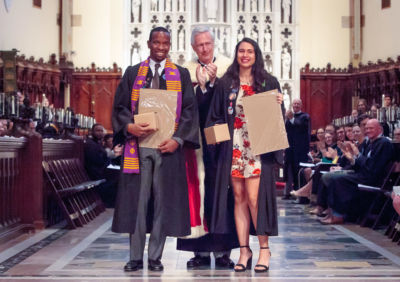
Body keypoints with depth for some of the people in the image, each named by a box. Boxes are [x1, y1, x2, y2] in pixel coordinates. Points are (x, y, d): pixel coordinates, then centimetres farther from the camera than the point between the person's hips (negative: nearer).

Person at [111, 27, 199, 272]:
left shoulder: (181, 75, 10)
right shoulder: (133, 73, 11)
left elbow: (189, 110, 4)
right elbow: (120, 107, 7)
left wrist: (178, 139, -9)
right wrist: (129, 126, -13)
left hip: (167, 146, 0)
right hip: (138, 144, 0)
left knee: (163, 201, 1)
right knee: (137, 200, 0)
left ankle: (156, 258, 9)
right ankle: (136, 258, 8)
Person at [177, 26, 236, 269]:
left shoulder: (227, 65, 8)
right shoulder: (188, 70, 8)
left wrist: (214, 80, -15)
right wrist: (202, 85, -14)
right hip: (198, 138, 1)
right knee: (199, 192, -1)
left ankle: (222, 250, 3)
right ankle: (202, 251, 5)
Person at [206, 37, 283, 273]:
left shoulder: (268, 82, 7)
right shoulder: (226, 84, 11)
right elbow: (215, 116, 14)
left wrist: (279, 105, -12)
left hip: (258, 147, -2)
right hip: (233, 147, 3)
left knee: (254, 197, -9)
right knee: (239, 198, 3)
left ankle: (264, 248, 3)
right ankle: (244, 250, 9)